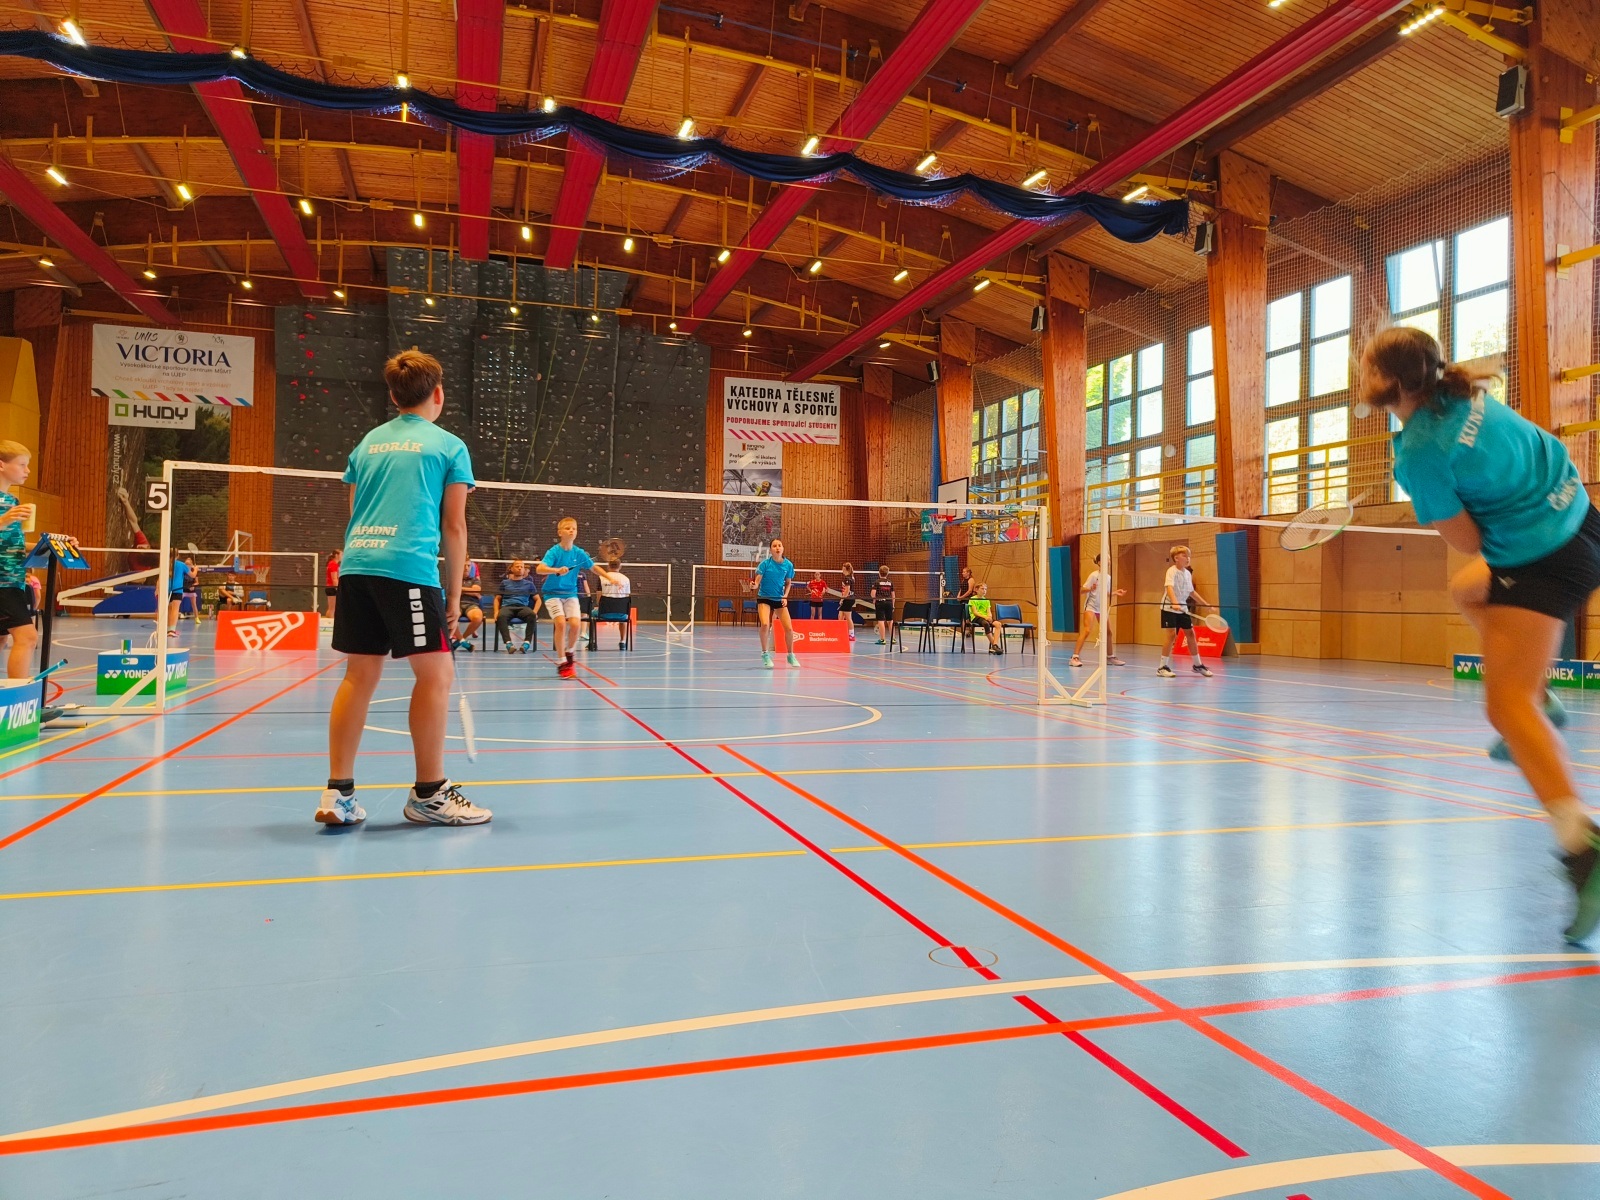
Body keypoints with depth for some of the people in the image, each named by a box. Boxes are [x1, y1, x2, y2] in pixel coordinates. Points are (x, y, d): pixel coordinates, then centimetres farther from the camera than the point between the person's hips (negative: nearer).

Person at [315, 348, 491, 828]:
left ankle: (337, 793, 8)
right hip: (409, 568, -6)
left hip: (355, 566, 6)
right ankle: (429, 794, 5)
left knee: (360, 675, 8)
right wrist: (454, 592, 10)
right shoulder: (450, 446, 7)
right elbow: (454, 526, 5)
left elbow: (357, 513, 22)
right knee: (436, 673, 1)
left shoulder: (367, 443, 21)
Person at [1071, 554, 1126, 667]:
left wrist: (1115, 593, 11)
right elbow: (1082, 590, -16)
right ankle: (1075, 657, -21)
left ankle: (1110, 657, 28)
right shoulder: (1094, 575, -13)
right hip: (1090, 606, -7)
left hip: (1101, 607, 7)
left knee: (1108, 632, 12)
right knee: (1086, 630, -20)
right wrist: (1090, 589, -33)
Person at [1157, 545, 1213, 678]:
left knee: (1191, 633, 10)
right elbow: (1169, 587, -30)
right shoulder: (1172, 571, -14)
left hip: (1183, 608, 7)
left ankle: (1198, 665, 24)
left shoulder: (1188, 573, 10)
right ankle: (1163, 667, -6)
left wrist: (1205, 604, 23)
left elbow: (1191, 591, 21)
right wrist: (1174, 603, -46)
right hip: (1169, 607, -7)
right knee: (1171, 634, -13)